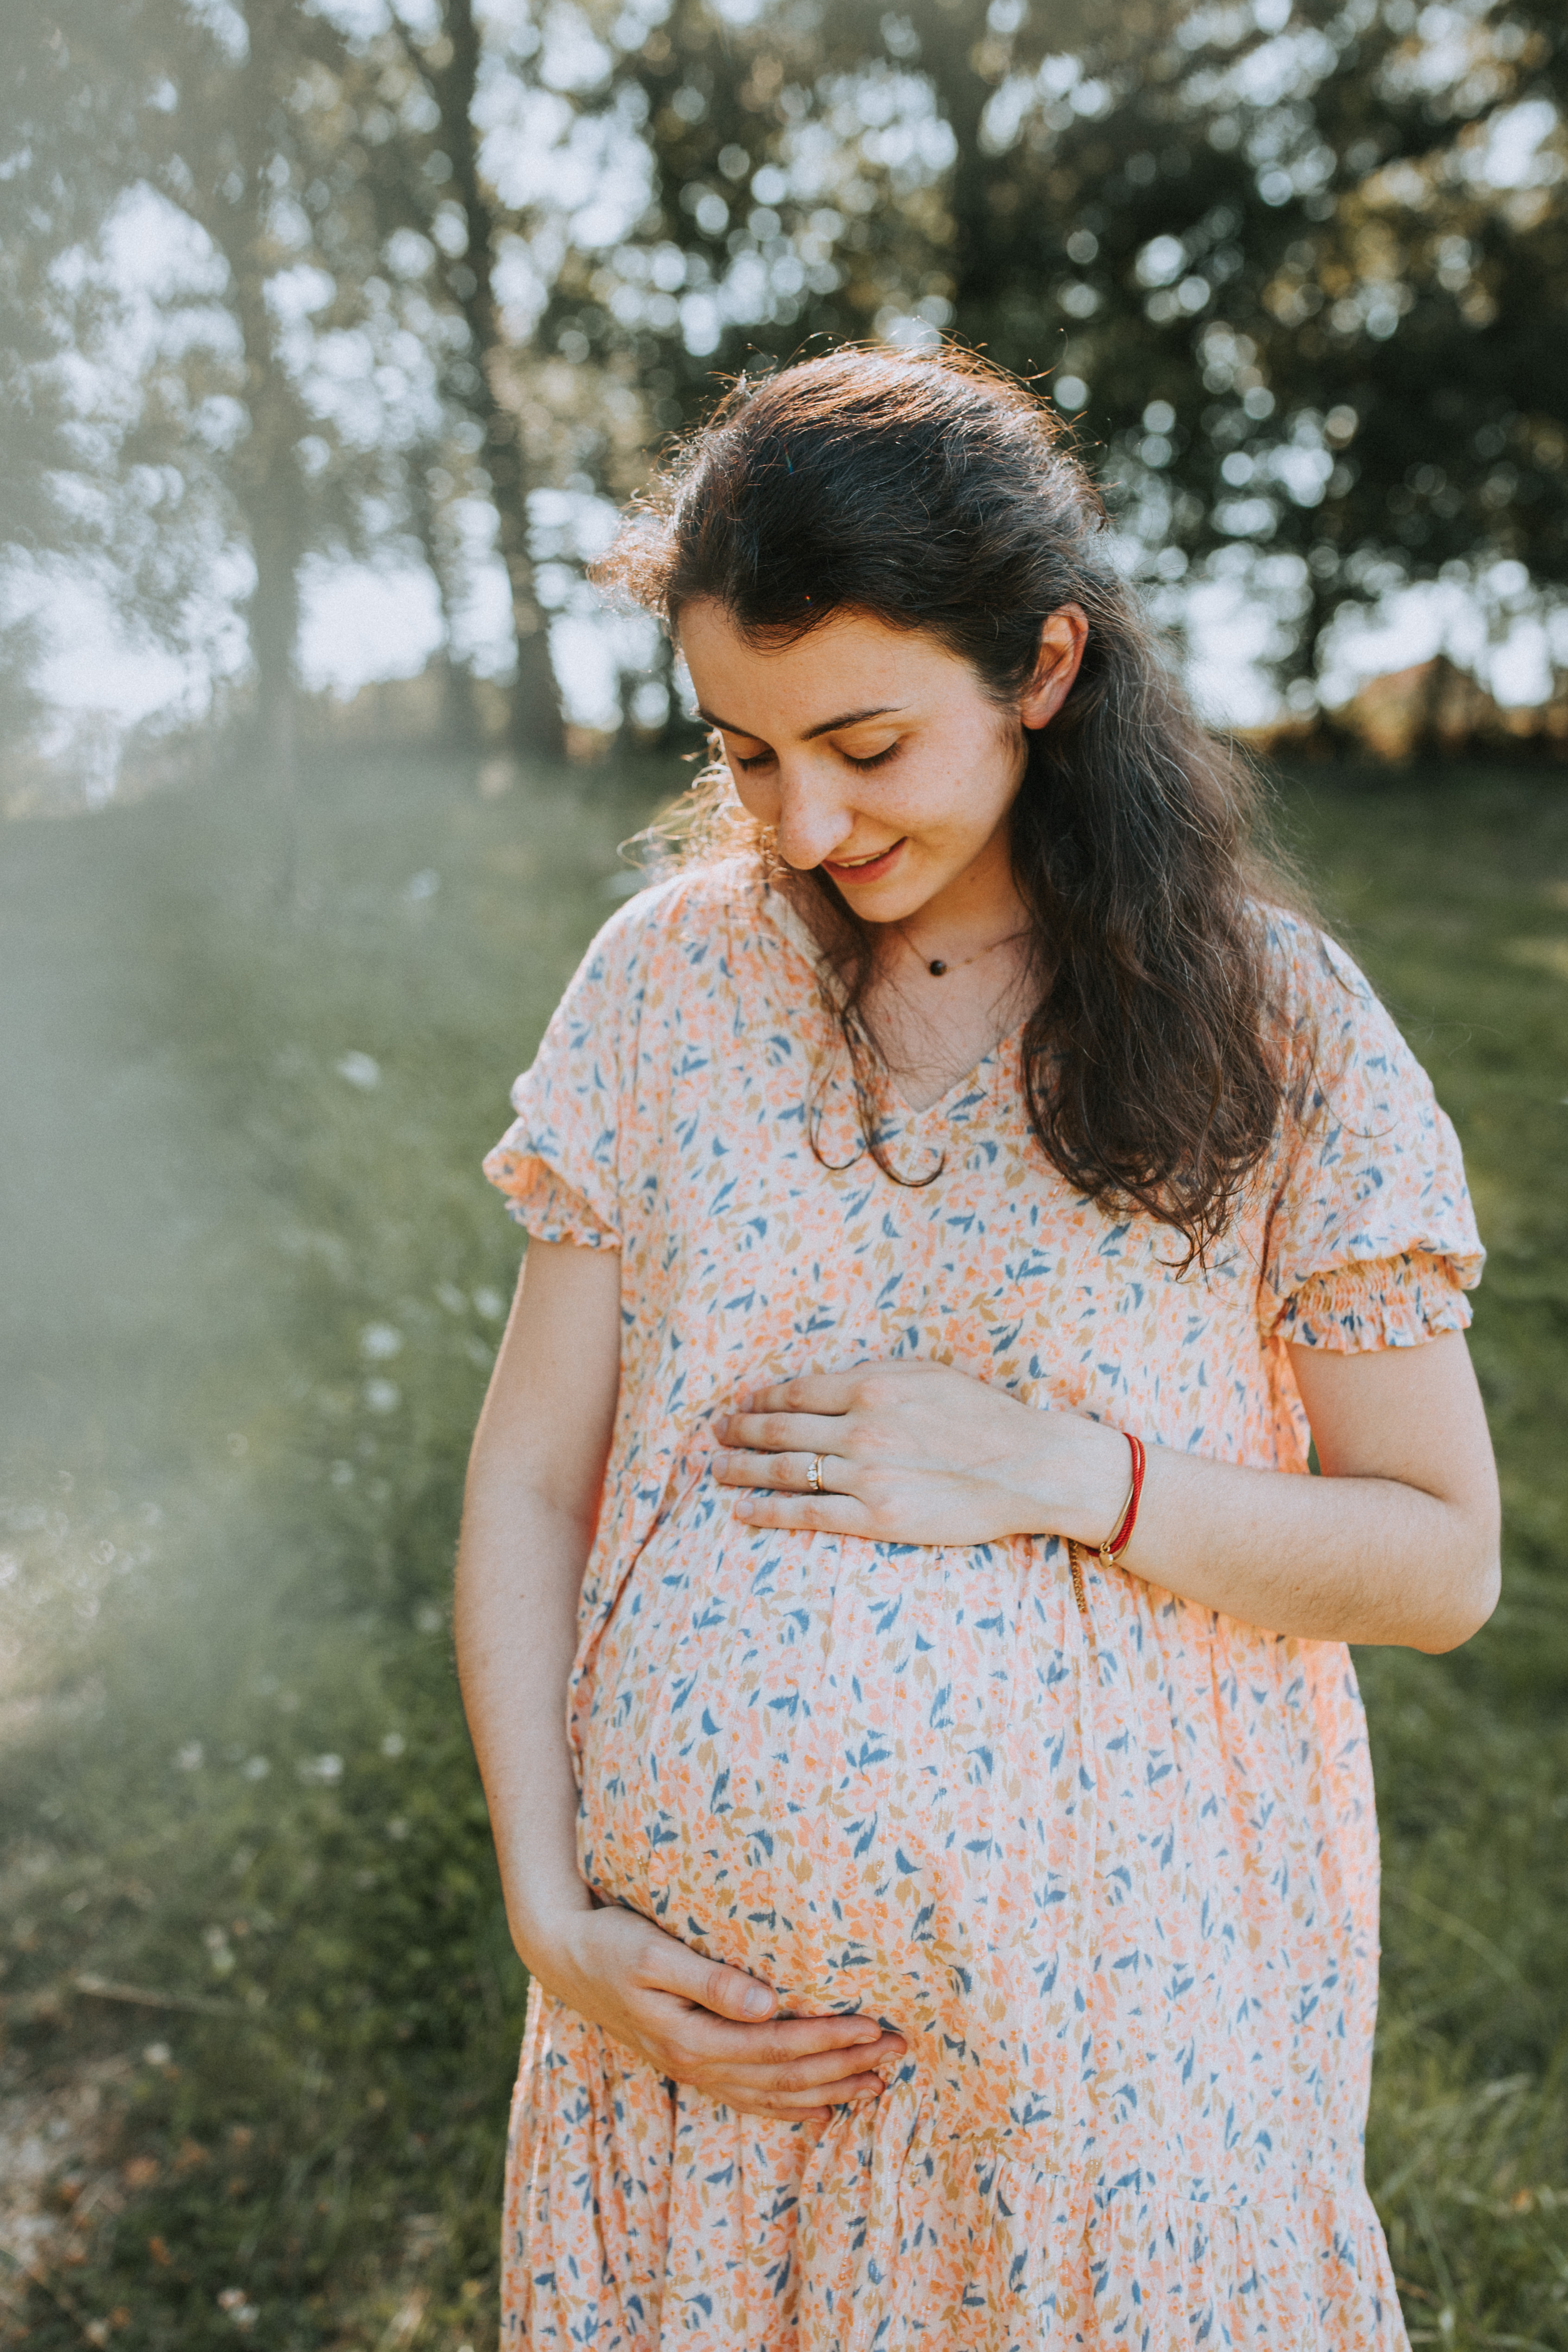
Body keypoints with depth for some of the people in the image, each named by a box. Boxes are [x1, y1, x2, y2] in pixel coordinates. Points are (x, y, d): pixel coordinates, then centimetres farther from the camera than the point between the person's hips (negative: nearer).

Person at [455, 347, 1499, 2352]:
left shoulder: (1267, 1020, -8)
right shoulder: (672, 978, -3)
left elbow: (1441, 1560, -4)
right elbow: (529, 1483, 0)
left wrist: (1061, 1475, -17)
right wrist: (550, 1913, -8)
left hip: (1108, 2018, -1)